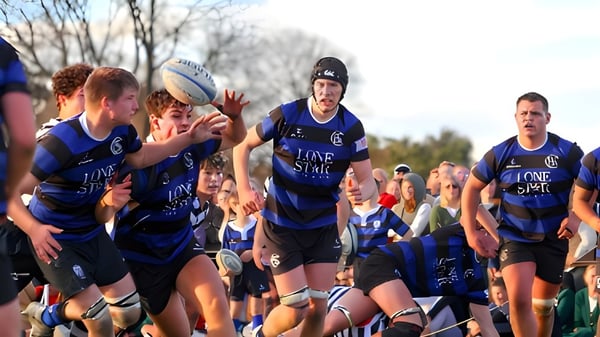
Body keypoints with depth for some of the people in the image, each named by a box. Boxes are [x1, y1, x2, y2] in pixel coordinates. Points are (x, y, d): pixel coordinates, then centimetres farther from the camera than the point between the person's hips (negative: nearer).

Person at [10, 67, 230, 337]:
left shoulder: (122, 132, -10)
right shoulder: (62, 141, -32)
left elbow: (140, 157, 16)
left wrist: (189, 138, 5)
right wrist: (34, 229, -47)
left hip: (93, 233, 7)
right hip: (55, 238, -7)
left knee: (130, 312, 6)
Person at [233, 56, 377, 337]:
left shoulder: (351, 127, -8)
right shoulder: (287, 114, -14)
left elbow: (367, 180, -9)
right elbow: (243, 145, -1)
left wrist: (361, 191, -34)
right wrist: (244, 190, -15)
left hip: (323, 226, 3)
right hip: (281, 222, -3)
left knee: (318, 306, 0)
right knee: (296, 309, -9)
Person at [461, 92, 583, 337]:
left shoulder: (567, 151, -8)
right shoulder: (500, 154, -5)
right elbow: (472, 187, 5)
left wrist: (575, 217, -14)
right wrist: (470, 232, -1)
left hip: (554, 239, 1)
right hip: (515, 237, -1)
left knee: (543, 305, 12)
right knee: (519, 300, -20)